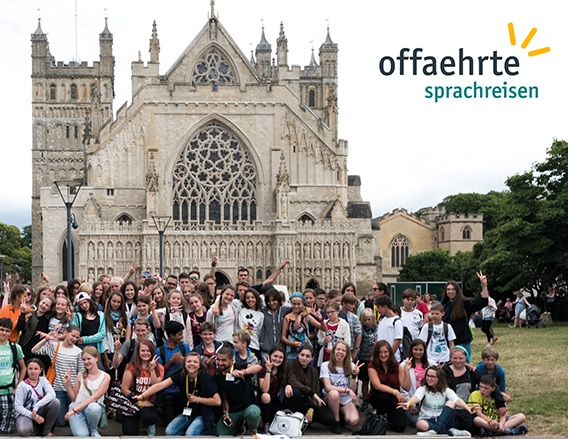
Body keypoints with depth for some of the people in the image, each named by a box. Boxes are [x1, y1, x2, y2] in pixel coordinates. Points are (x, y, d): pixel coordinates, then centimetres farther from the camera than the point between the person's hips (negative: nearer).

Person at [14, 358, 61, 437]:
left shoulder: (43, 380, 0)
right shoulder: (22, 385, -9)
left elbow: (52, 394, -19)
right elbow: (18, 406, -13)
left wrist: (36, 407, -29)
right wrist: (33, 416, -23)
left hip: (40, 412, 4)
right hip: (25, 413, -4)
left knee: (55, 402, -25)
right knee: (24, 431, -37)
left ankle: (47, 430, -9)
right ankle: (32, 426, 2)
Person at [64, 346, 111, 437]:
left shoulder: (105, 377, -4)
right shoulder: (80, 376, 4)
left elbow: (95, 397, -14)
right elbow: (74, 398, 10)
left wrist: (74, 409, -21)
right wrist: (67, 383, -4)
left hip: (93, 407, -1)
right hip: (77, 409, 1)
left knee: (93, 407, -39)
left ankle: (93, 430, -7)